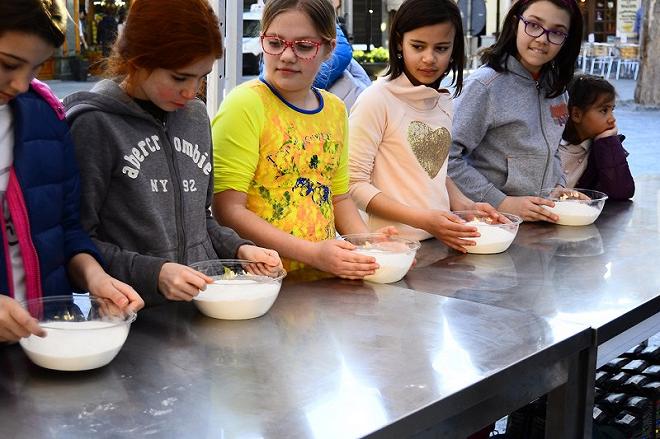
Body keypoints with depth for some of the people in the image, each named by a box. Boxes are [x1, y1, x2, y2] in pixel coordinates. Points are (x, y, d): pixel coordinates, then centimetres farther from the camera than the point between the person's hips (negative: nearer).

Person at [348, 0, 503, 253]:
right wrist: (422, 219, -21)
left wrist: (465, 205, 3)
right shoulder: (377, 99, -12)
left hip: (440, 240, 6)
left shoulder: (443, 102, 9)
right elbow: (355, 183, -14)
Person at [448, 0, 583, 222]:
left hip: (542, 219, 6)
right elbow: (449, 159, -15)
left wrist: (559, 187, 7)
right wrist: (504, 203, -16)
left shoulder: (555, 86, 9)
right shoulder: (485, 85, -12)